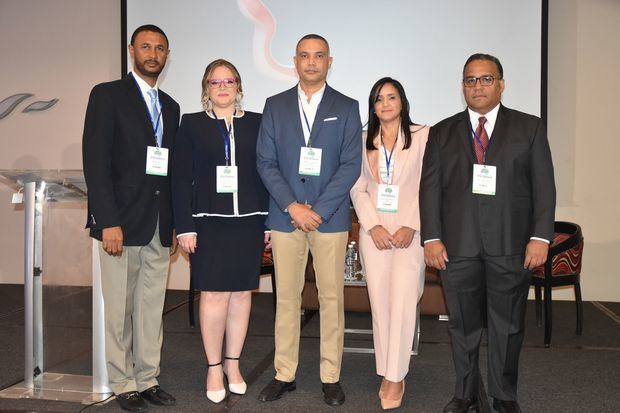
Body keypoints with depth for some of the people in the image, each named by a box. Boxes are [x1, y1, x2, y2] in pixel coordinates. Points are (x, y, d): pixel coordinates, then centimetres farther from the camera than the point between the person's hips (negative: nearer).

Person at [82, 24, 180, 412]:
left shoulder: (170, 106, 16)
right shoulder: (107, 95, -2)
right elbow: (96, 161, -9)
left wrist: (174, 222, 10)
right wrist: (108, 222, -16)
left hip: (160, 226, 5)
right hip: (122, 222, -5)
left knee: (152, 307, 9)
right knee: (119, 307, 3)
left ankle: (148, 378, 20)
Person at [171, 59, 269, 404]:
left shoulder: (256, 123, 8)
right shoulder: (192, 124, 5)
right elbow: (181, 178, 1)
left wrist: (269, 221, 2)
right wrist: (185, 226, -6)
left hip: (248, 221, 2)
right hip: (209, 221, -2)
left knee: (241, 293, 8)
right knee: (214, 295, -3)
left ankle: (233, 363, 22)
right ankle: (214, 368, 13)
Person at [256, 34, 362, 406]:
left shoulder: (347, 107, 5)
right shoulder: (275, 106, 9)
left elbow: (351, 165, -3)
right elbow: (265, 162, 3)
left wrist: (317, 210, -11)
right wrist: (293, 206, -10)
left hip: (330, 218, -1)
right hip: (286, 217, 1)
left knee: (332, 298, 4)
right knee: (287, 298, 7)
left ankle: (331, 377, 16)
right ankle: (284, 374, 19)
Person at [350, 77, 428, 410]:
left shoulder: (422, 136, 0)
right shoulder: (364, 141, 10)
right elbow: (357, 189, 7)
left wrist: (411, 227, -11)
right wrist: (373, 226, -6)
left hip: (409, 232, -3)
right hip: (374, 232, 3)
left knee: (402, 303, -7)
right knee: (379, 303, 5)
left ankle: (396, 377, 4)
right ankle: (385, 373, 17)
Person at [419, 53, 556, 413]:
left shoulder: (530, 128, 7)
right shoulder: (443, 133, 10)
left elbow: (544, 186, 2)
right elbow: (431, 188, 5)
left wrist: (540, 236, -7)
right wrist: (432, 237, -5)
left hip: (511, 246, -1)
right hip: (457, 246, 1)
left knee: (507, 326, 8)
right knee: (463, 325, 9)